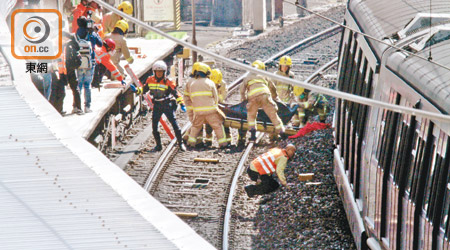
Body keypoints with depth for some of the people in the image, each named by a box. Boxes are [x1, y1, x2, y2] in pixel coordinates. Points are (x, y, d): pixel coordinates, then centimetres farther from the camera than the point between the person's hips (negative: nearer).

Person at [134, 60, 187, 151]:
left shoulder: (168, 82, -9)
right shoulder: (150, 80, 2)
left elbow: (175, 93, -8)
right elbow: (144, 89, 16)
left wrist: (182, 104, -15)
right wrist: (137, 90, -3)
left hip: (167, 105, -3)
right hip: (157, 106, 3)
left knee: (174, 123, -7)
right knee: (154, 126, -1)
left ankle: (181, 143, 4)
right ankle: (158, 145, 12)